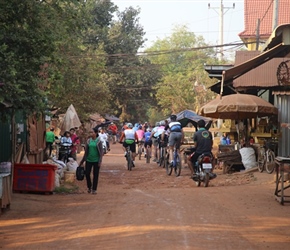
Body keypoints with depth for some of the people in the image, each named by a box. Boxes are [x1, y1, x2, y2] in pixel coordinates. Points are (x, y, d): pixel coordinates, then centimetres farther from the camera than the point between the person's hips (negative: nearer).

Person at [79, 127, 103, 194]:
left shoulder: (98, 141, -4)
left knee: (95, 175, 2)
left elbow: (101, 152, -5)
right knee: (87, 174, 1)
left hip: (96, 161, -3)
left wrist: (100, 161, -13)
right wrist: (82, 161, 12)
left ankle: (94, 189, 11)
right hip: (89, 160, 3)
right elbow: (86, 152, 12)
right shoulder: (88, 141, 5)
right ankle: (89, 187, 23)